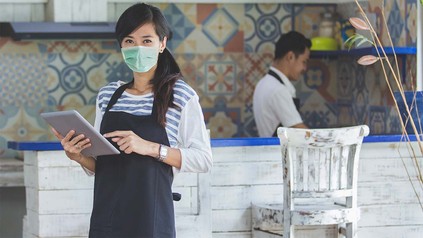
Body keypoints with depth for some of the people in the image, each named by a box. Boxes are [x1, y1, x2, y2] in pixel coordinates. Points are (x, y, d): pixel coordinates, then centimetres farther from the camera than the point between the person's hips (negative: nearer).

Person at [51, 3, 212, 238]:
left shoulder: (181, 95, -6)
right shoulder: (107, 95, 8)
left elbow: (203, 159, -9)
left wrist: (151, 148, -18)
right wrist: (79, 157, -6)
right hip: (105, 217, 4)